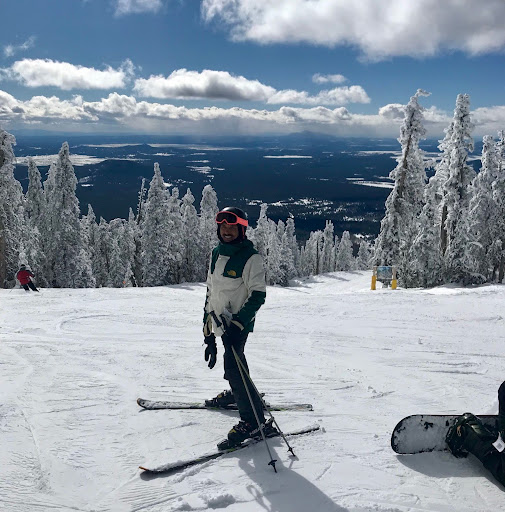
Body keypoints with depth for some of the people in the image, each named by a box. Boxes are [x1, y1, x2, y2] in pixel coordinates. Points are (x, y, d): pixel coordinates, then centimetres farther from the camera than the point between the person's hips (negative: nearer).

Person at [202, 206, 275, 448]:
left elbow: (258, 294, -17)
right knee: (235, 363, 23)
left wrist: (238, 323, -23)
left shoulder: (250, 257, -13)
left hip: (238, 324, -7)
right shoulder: (217, 253, 10)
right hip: (220, 322, 7)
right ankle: (238, 393, 47)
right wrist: (208, 322, 18)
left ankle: (254, 421, -7)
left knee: (233, 369, -14)